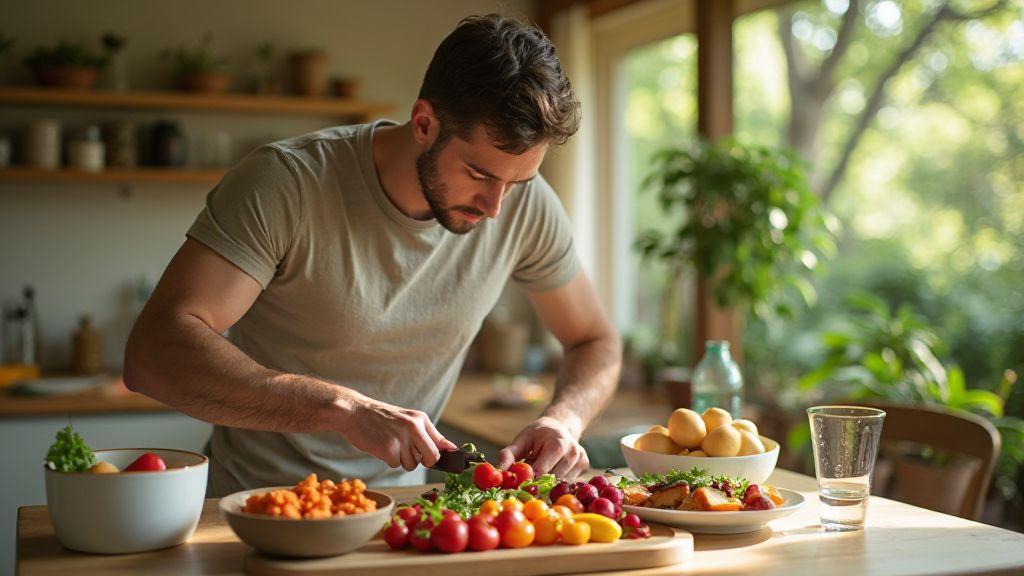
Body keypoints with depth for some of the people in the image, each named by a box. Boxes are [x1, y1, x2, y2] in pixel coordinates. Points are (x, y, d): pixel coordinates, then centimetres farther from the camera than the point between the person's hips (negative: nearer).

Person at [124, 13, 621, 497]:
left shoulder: (525, 204, -7)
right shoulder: (288, 183, -20)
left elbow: (595, 342, 7)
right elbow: (152, 354, -28)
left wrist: (563, 420, -15)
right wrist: (344, 408, -36)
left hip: (398, 508, 4)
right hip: (257, 505, -3)